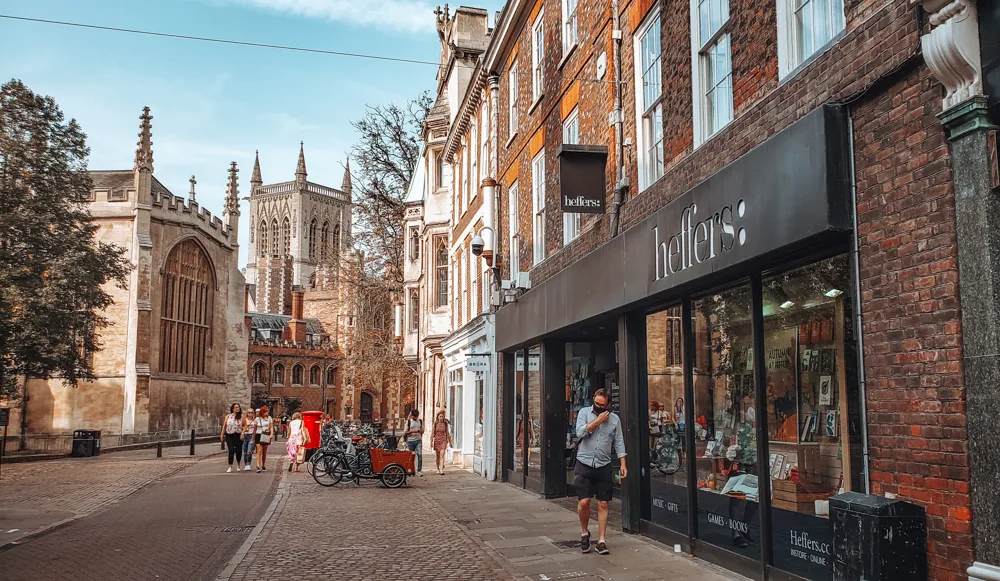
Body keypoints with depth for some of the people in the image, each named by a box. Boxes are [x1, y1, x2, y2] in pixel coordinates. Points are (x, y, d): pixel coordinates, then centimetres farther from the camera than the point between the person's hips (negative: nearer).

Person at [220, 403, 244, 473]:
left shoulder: (241, 416, 3)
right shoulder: (228, 416, 9)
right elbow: (224, 426, 9)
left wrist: (242, 433, -14)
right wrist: (222, 435, 4)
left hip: (238, 435, 0)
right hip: (229, 436, 0)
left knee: (238, 450, 7)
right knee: (231, 451, -8)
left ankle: (238, 465, 32)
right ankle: (230, 467, -5)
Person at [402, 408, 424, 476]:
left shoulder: (420, 421, 9)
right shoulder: (408, 422, -1)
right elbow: (405, 433, -2)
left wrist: (420, 431, -7)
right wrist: (412, 431, -18)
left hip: (418, 440, 2)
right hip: (410, 441, -2)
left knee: (420, 454, -13)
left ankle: (419, 471, -11)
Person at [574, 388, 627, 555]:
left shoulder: (614, 419, 7)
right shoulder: (584, 413, 3)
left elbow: (619, 443, 9)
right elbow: (580, 432, -12)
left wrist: (623, 464, 2)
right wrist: (598, 421, -11)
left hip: (604, 466, 2)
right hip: (584, 464, -2)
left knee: (603, 504, 2)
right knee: (584, 502, -8)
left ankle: (601, 541, 9)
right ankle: (584, 533, 17)